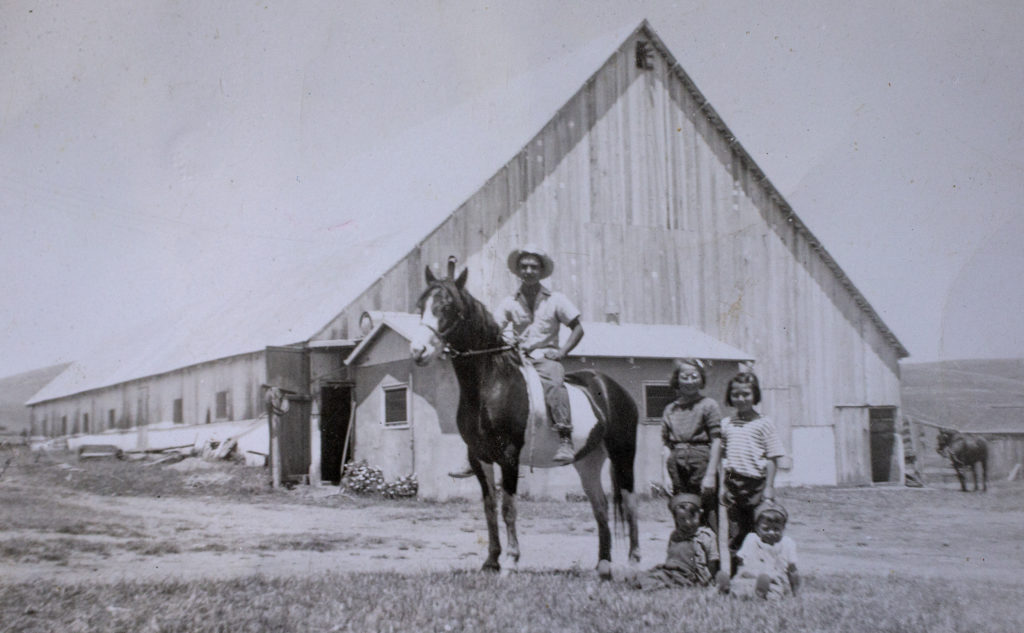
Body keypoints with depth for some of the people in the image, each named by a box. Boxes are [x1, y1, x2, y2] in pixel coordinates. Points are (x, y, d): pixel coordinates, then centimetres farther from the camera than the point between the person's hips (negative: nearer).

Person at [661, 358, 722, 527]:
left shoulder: (708, 405, 0)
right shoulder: (670, 409, 13)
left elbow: (716, 441, -5)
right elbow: (666, 445, 14)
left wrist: (710, 475, -11)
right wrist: (666, 476, 5)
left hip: (701, 463, -4)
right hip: (677, 466, 4)